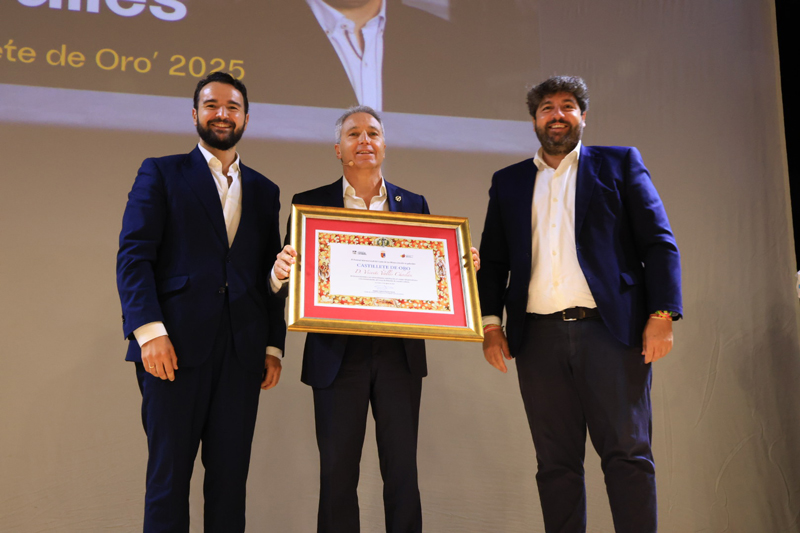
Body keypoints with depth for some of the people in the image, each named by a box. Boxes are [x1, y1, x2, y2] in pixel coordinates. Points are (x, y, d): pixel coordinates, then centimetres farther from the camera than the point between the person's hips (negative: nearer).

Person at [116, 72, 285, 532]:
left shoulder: (264, 191, 18)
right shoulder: (161, 174, 7)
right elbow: (134, 255, -2)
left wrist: (274, 345, 9)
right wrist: (149, 330, -14)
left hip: (242, 352, 3)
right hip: (177, 345, -3)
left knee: (231, 474, 5)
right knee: (169, 474, 1)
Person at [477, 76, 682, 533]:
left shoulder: (620, 164, 11)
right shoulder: (508, 182, 18)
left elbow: (659, 243, 4)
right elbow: (493, 259, 16)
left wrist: (662, 314, -7)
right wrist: (491, 323, 3)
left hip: (610, 329, -2)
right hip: (539, 337, 3)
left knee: (627, 453, -4)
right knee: (556, 462, 5)